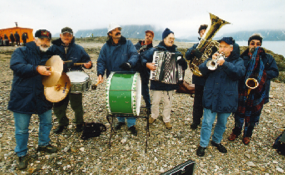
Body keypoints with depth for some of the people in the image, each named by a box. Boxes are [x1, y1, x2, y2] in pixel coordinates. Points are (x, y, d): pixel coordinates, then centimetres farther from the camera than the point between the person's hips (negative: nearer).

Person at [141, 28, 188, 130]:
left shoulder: (176, 52, 5)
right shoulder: (155, 50, -4)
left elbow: (184, 64, 10)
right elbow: (143, 58, -2)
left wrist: (182, 67, -13)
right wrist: (147, 64, -20)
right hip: (157, 81, -2)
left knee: (168, 102, 13)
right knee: (155, 101, 10)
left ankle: (166, 119, 33)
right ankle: (154, 116, 37)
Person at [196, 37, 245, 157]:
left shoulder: (237, 61, 4)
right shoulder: (213, 58, 7)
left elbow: (240, 72, -17)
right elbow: (201, 69, -6)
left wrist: (225, 64, -30)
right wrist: (211, 61, -24)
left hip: (226, 99, 1)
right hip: (211, 97, 0)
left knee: (222, 123, 17)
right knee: (207, 123, 4)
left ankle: (216, 141, 40)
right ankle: (203, 144, 19)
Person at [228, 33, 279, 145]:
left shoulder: (267, 58, 2)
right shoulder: (243, 57, -3)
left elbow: (275, 72, -5)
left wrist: (260, 75, -18)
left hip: (258, 93, 1)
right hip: (243, 91, -1)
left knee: (253, 115, 14)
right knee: (240, 113, 10)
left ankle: (247, 134, 37)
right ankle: (236, 131, 35)